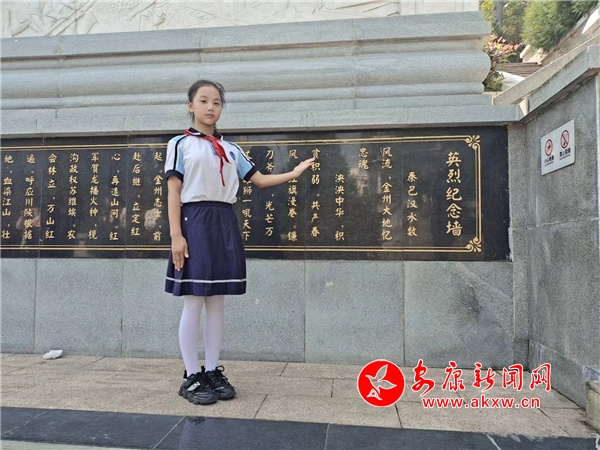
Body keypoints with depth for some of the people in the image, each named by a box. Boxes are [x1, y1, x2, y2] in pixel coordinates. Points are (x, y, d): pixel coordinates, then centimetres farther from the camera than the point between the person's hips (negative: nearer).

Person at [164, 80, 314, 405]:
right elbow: (174, 192, -4)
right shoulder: (180, 144, 3)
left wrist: (293, 174, 2)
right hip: (195, 222, -4)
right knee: (193, 305, -1)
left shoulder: (231, 150, 16)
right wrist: (176, 235, -13)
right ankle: (191, 377, 12)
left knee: (217, 304, 8)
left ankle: (212, 372, 19)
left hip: (225, 224, 5)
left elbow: (259, 180, 15)